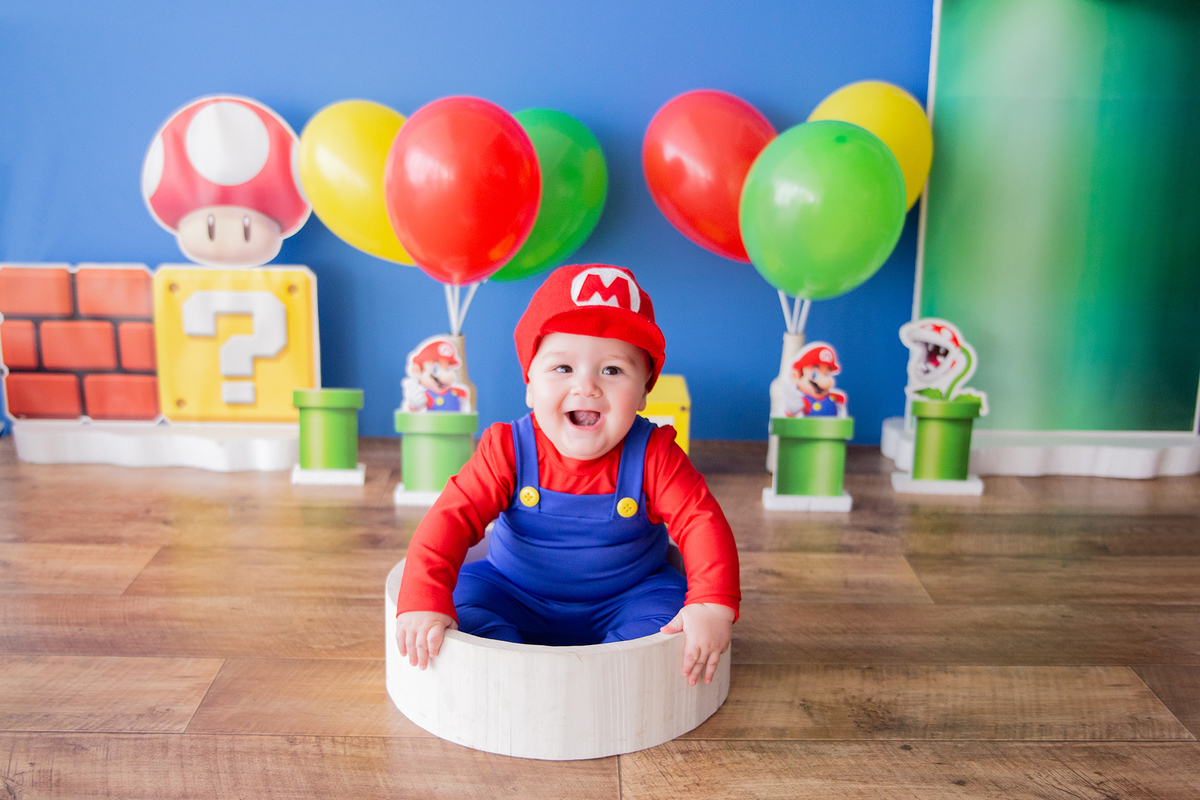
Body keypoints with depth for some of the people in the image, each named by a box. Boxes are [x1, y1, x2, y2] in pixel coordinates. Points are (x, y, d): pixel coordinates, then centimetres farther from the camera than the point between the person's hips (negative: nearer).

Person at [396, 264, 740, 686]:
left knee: (660, 619, -25)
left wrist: (713, 605, -36)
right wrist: (423, 603, -36)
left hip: (625, 599, 0)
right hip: (516, 596, 1)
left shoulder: (653, 455, -19)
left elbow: (701, 521, -20)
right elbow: (451, 517, -22)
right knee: (465, 597, -21)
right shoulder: (507, 450, -18)